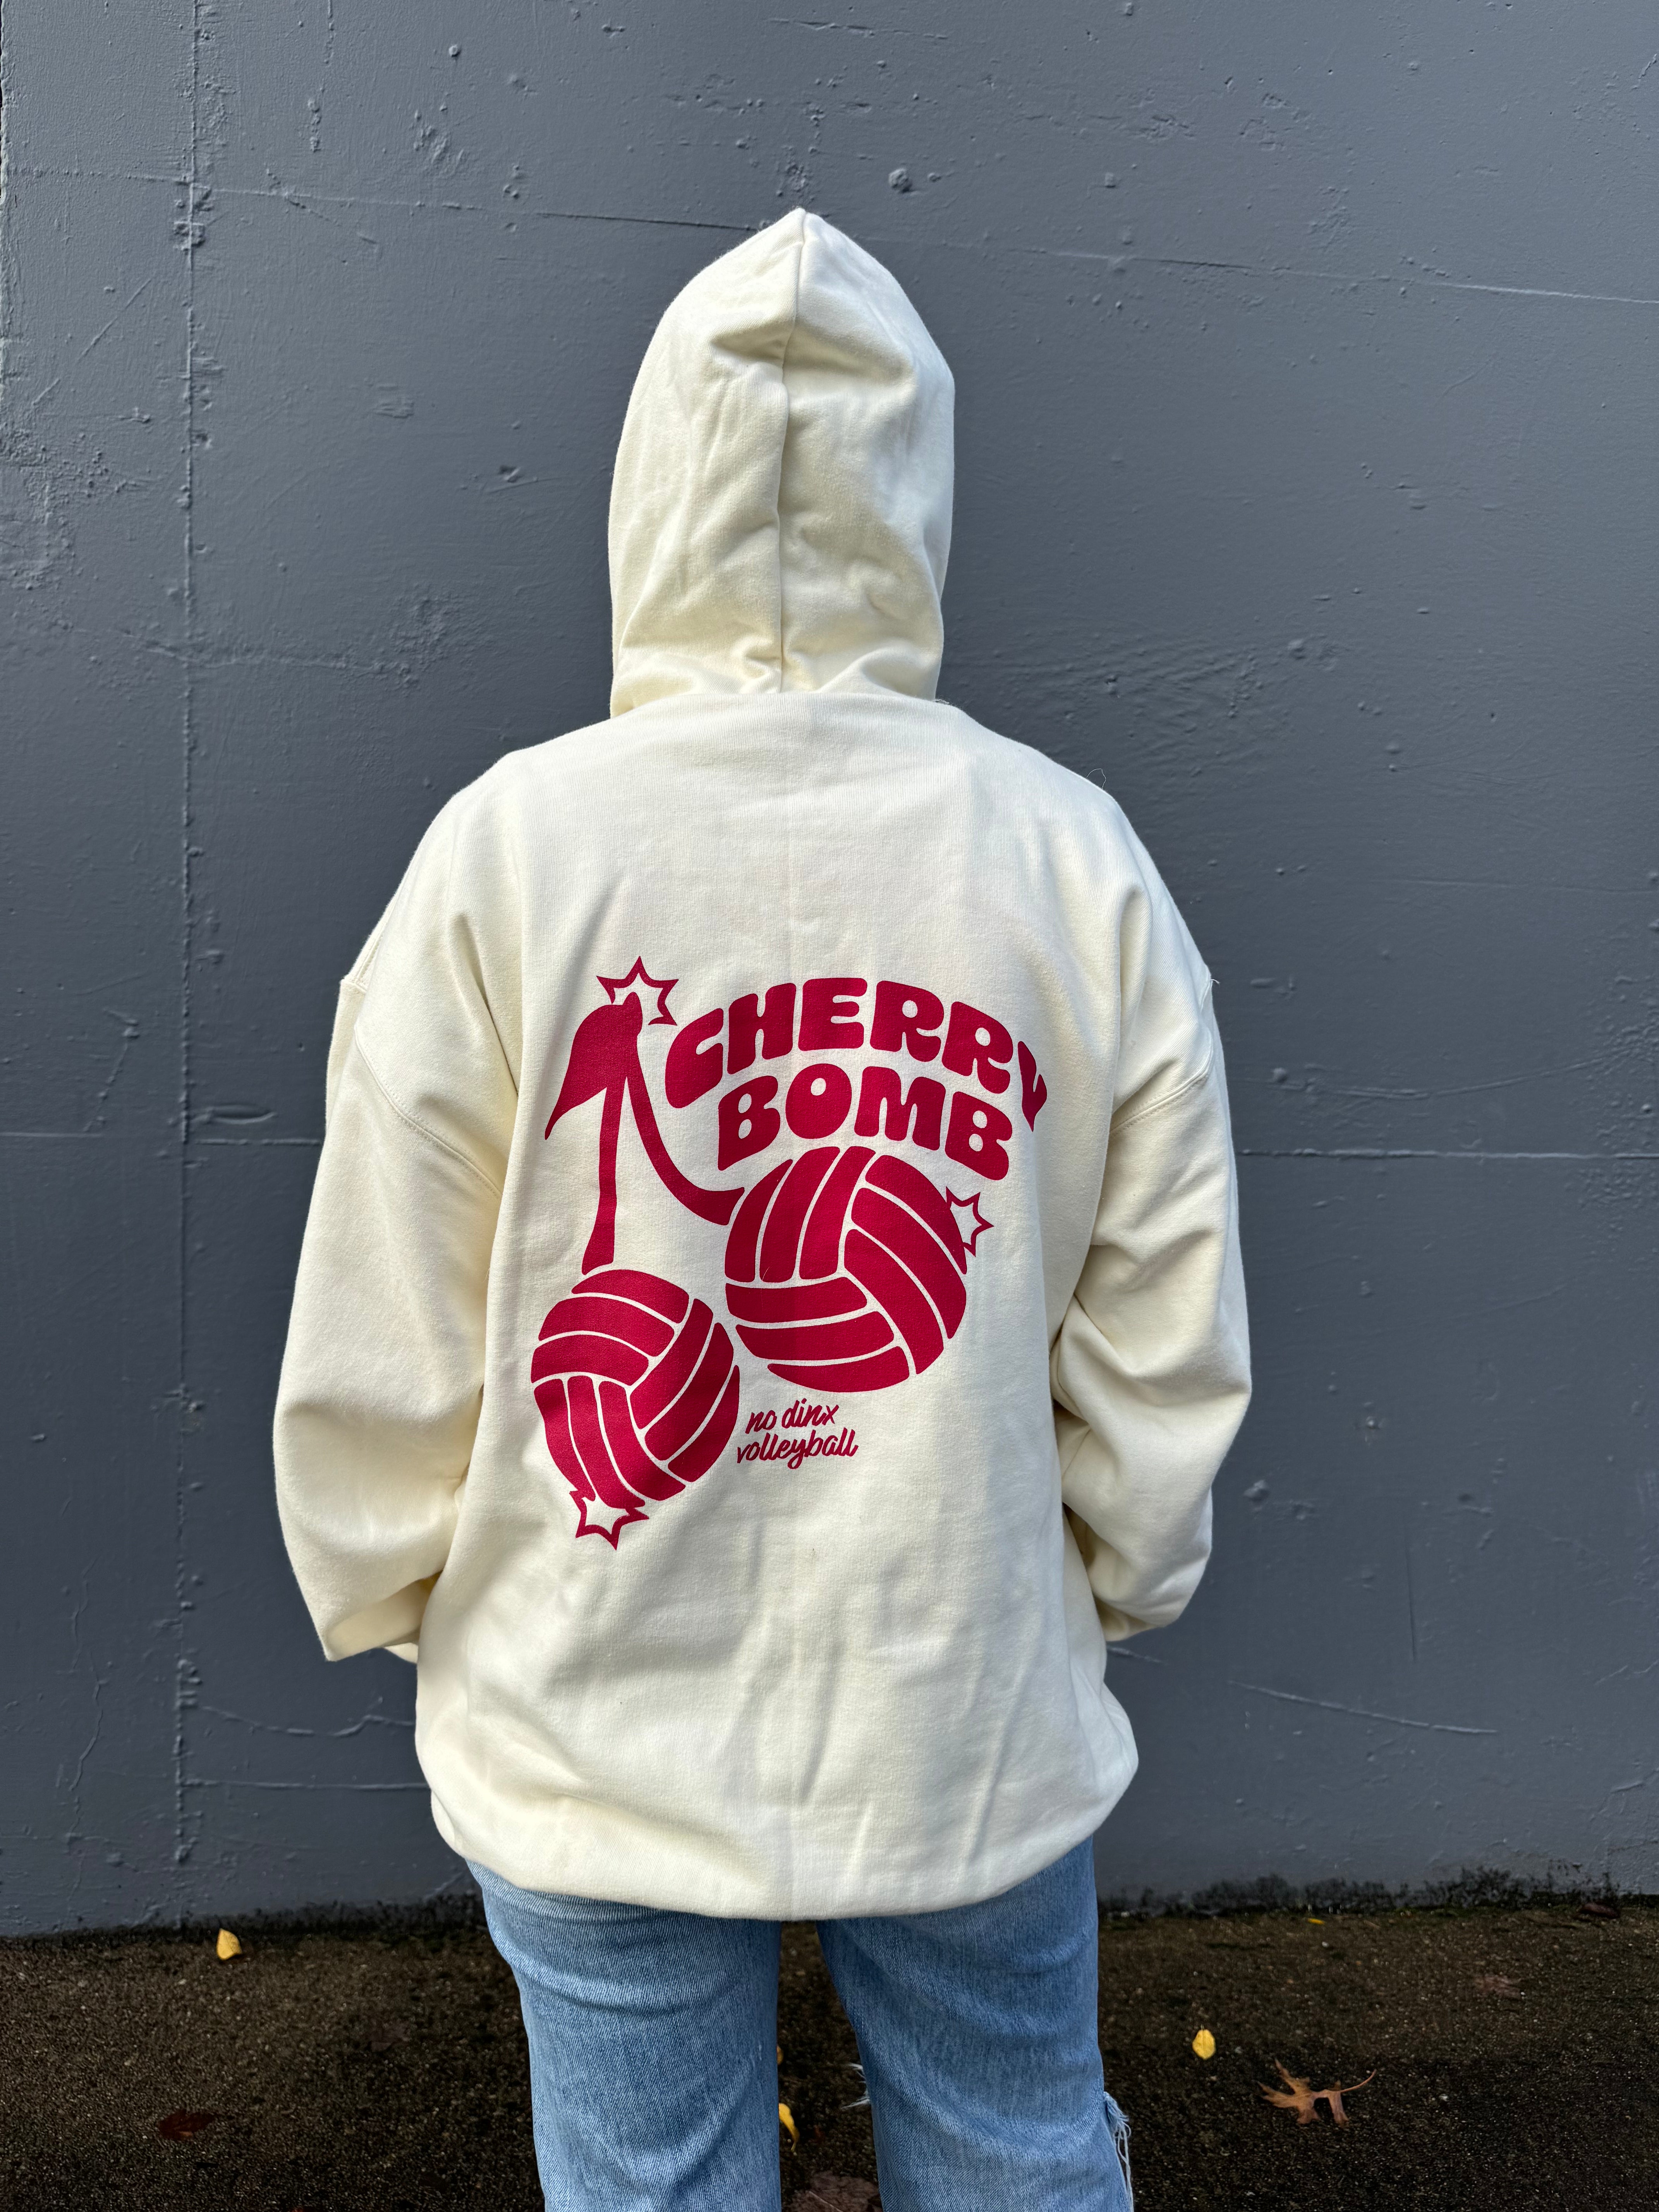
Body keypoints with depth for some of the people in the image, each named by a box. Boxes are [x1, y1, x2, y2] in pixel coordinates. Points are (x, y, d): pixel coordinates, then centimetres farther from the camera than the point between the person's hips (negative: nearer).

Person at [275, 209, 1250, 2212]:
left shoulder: (508, 846, -15)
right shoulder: (1078, 859, -11)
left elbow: (380, 1349, -9)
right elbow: (1167, 1350, -4)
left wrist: (384, 1595, 10)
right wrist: (1110, 1582, 14)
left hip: (599, 1733, -1)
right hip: (976, 1727, 2)